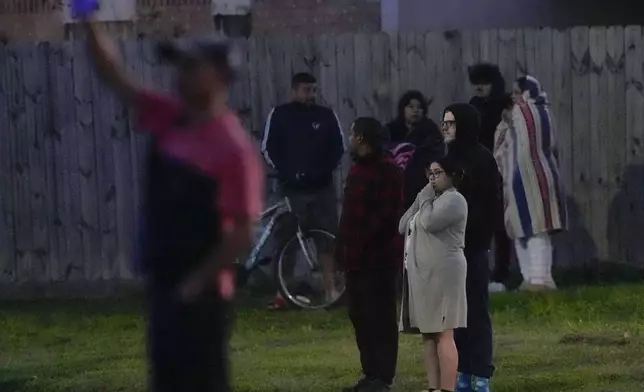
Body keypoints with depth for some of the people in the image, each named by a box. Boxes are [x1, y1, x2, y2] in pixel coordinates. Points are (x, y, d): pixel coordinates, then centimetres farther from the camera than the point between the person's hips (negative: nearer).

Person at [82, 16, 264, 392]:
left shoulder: (234, 147, -17)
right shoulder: (169, 119, 5)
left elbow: (242, 232, -17)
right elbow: (117, 78, 3)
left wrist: (197, 282, -17)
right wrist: (90, 25, -11)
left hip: (201, 293, -8)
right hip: (164, 284, 8)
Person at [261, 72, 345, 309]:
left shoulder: (327, 116, 5)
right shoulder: (279, 115, 1)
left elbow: (338, 147, 8)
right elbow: (267, 149, 1)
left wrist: (324, 170, -7)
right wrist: (285, 173, -9)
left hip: (322, 188, 1)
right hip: (291, 188, -1)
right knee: (285, 240, -2)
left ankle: (331, 288, 5)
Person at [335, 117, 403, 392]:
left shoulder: (387, 171, -12)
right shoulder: (358, 169, 18)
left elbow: (386, 215, -18)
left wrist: (358, 245, -19)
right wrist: (343, 247, 13)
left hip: (378, 258, -9)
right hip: (357, 257, 9)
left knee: (380, 317, -6)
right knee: (359, 316, 11)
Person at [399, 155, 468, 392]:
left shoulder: (453, 199, -5)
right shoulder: (431, 199, 23)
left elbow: (429, 223, -20)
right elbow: (403, 227, 16)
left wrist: (425, 200, -5)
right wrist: (419, 201, 6)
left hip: (443, 272, -9)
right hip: (423, 274, 9)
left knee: (443, 333, -12)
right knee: (428, 334, 7)